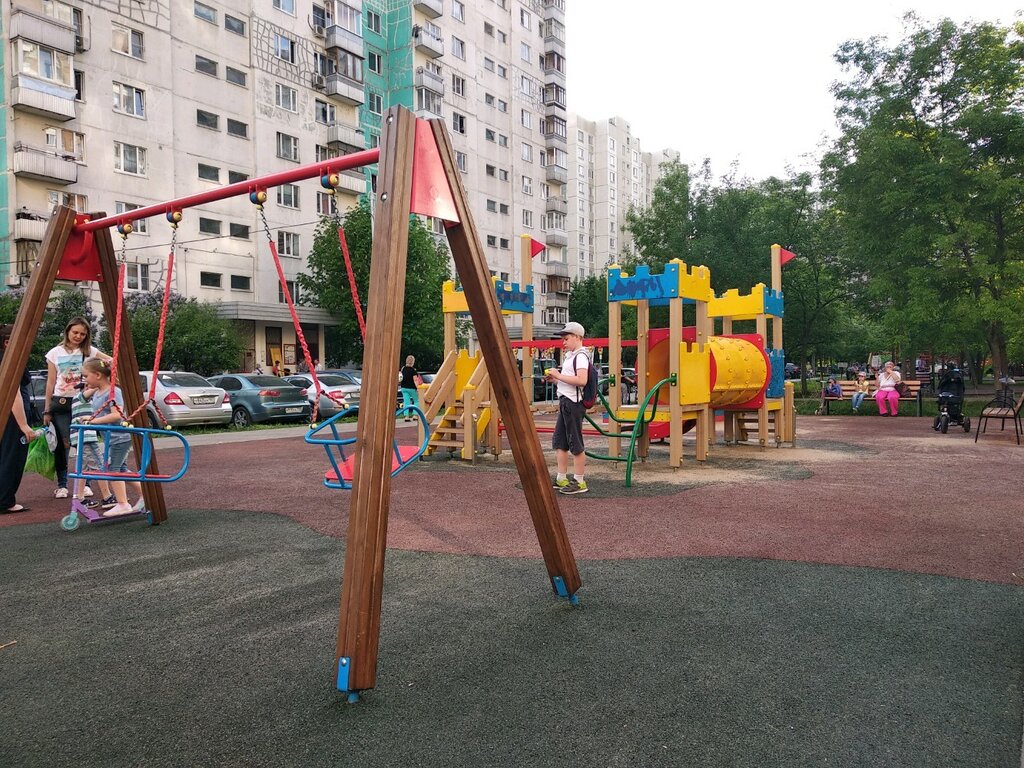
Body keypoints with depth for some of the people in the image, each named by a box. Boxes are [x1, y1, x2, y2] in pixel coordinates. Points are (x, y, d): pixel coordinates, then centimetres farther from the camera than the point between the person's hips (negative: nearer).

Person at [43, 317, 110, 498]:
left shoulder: (89, 351, 5)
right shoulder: (55, 353, 5)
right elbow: (50, 383, 6)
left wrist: (108, 362, -27)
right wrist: (47, 410, 4)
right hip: (61, 403, 0)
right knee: (62, 444, -2)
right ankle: (62, 485, 9)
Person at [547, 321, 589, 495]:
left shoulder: (581, 356, -12)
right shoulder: (570, 356, 18)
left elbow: (581, 380, -26)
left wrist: (559, 375, -19)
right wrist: (554, 379, 7)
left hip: (573, 402, -10)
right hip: (565, 402, 10)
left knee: (575, 444, -3)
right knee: (559, 442, 13)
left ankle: (579, 482, 5)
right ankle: (561, 479, 21)